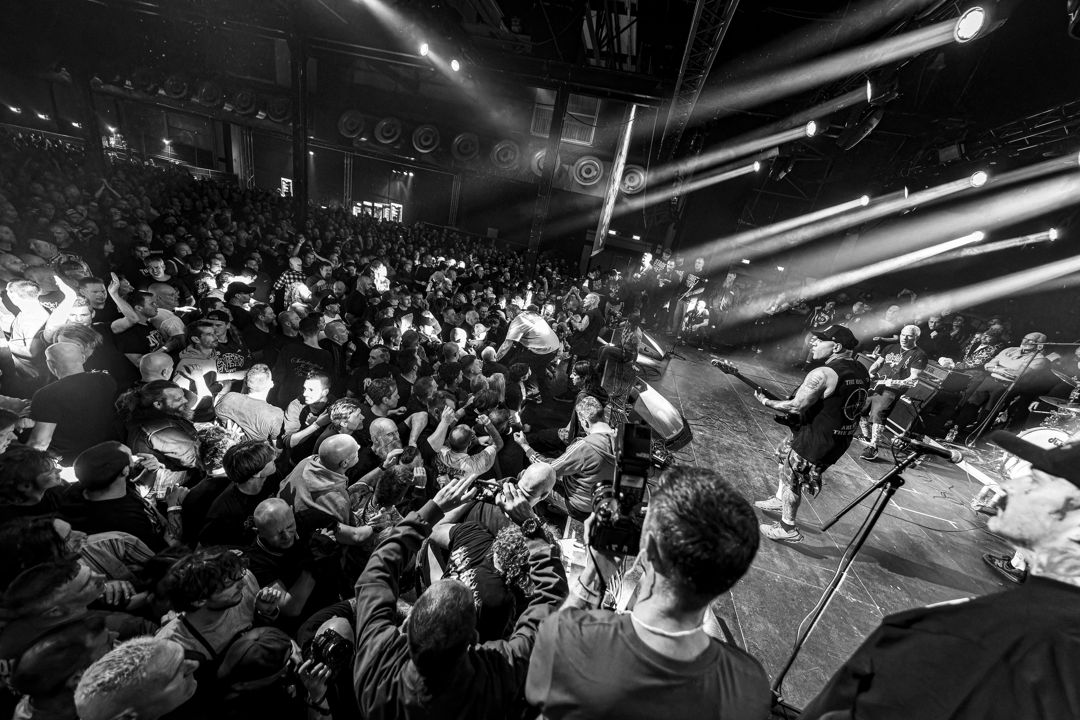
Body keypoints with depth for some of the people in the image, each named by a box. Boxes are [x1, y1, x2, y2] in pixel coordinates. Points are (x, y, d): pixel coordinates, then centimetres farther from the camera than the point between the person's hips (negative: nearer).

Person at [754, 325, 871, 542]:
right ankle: (780, 500, 42)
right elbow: (846, 405, 13)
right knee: (784, 453, 27)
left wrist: (766, 402, -11)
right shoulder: (861, 371, 1)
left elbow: (796, 407, -25)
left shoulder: (823, 374, -26)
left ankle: (788, 529, 27)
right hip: (841, 440, 9)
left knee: (791, 481, 10)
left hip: (816, 440, -9)